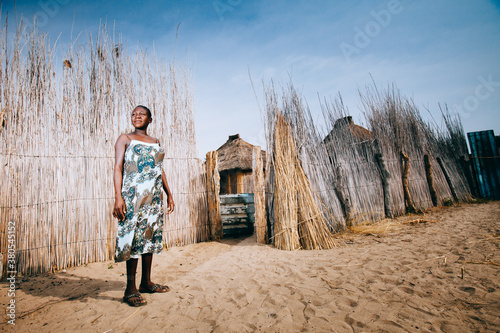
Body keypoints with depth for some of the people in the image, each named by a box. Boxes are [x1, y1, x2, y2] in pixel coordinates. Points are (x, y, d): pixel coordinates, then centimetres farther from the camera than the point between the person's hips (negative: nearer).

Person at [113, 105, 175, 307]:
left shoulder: (155, 142, 18)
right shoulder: (125, 139, 5)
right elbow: (118, 168, -4)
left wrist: (169, 194, 14)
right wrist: (118, 197, -15)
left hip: (154, 196, 5)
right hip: (133, 194, -5)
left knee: (150, 236, 8)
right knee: (133, 237, -5)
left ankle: (146, 282, 20)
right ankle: (131, 289, 5)